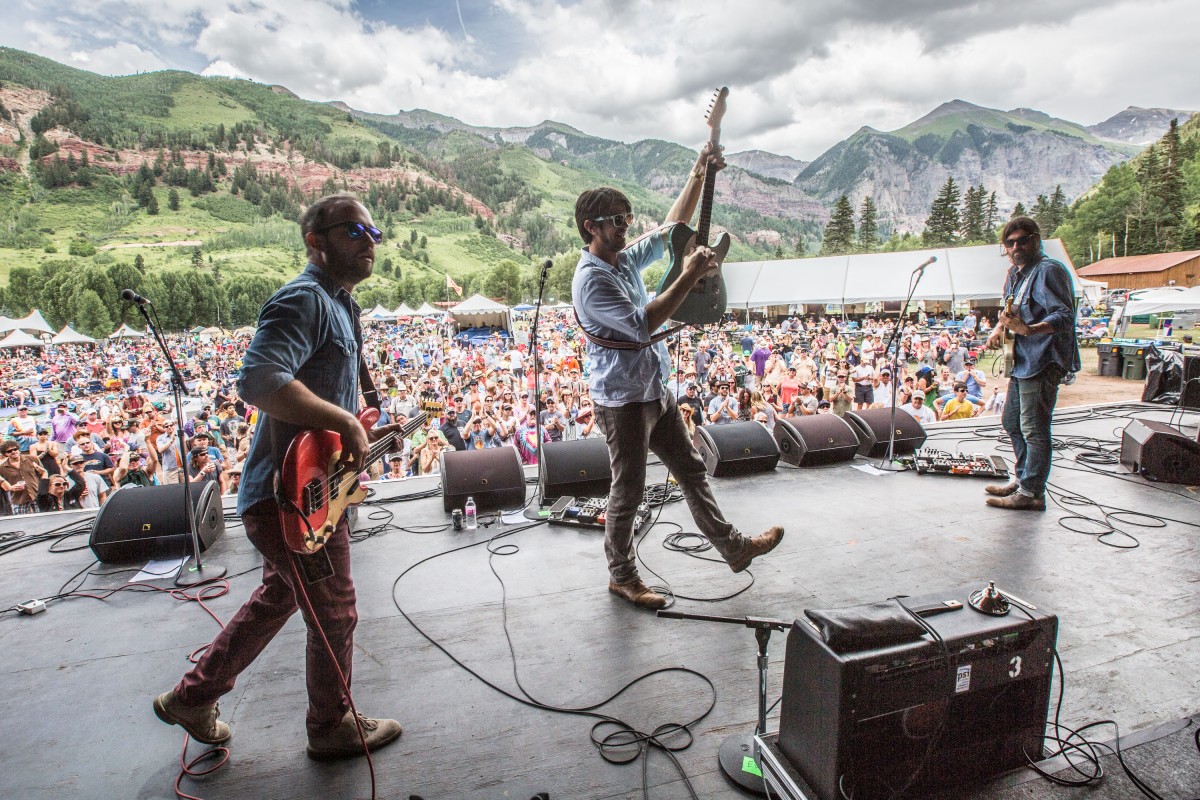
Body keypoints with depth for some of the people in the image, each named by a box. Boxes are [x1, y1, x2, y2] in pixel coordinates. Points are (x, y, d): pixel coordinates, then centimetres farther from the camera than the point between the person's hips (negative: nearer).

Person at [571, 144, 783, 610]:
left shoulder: (627, 259, 8)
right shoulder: (591, 279, -19)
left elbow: (673, 226, 17)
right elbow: (641, 324, -29)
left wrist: (699, 174, 8)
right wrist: (689, 277, -26)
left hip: (656, 391, 9)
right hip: (622, 399, -9)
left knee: (691, 470, 17)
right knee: (628, 490, 5)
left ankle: (734, 547, 32)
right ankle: (622, 577, 25)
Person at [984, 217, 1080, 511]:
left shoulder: (1048, 271, -14)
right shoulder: (1015, 274, 16)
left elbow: (1064, 316, -24)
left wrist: (1028, 329, -41)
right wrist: (999, 329, 7)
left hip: (1042, 363, -10)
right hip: (1022, 362, 10)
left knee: (1033, 429, -7)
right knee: (1011, 421, 18)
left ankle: (1031, 493, 1)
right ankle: (1022, 479, 32)